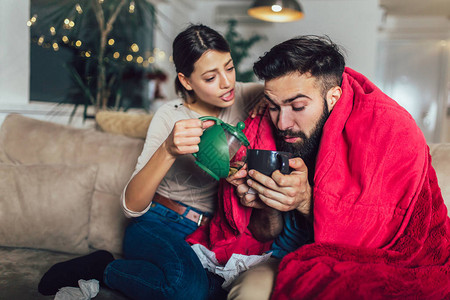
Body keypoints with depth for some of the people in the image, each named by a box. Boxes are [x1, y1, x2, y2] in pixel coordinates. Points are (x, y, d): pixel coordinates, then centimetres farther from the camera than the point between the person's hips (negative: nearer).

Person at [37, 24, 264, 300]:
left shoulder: (241, 97, -2)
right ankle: (103, 268, -7)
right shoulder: (170, 116, -11)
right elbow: (132, 205, -18)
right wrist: (168, 151, -35)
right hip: (158, 227, -5)